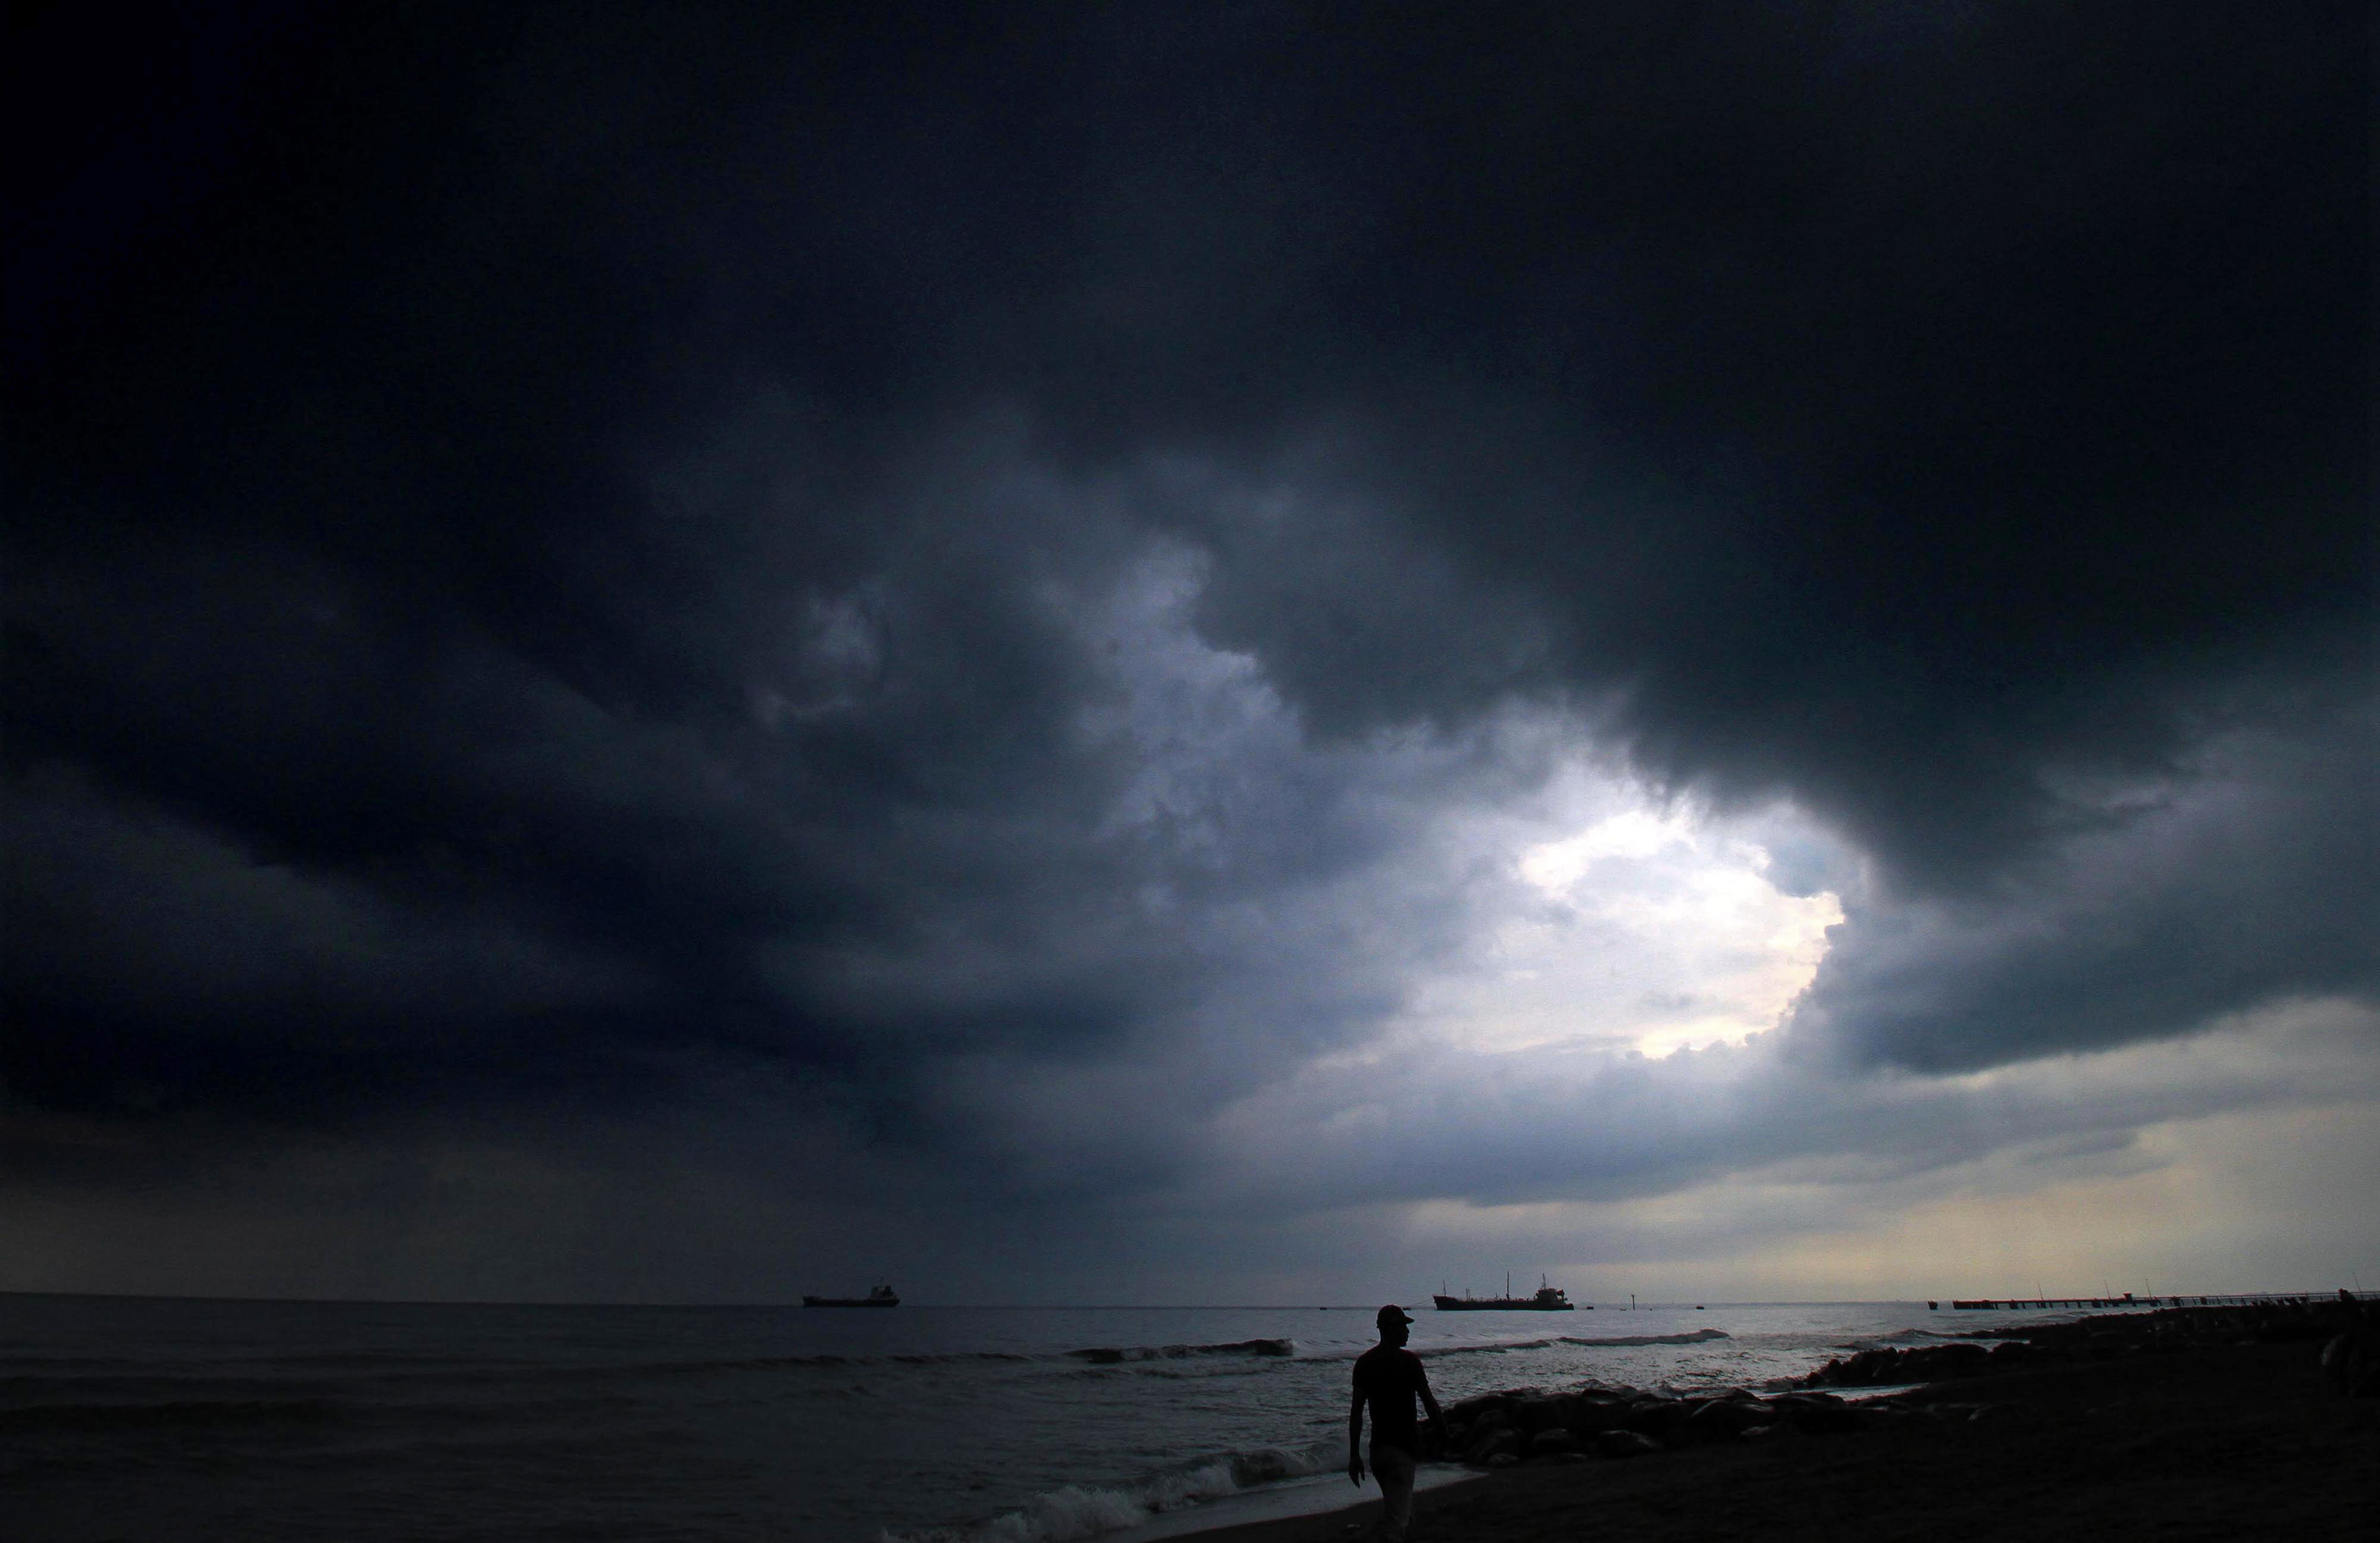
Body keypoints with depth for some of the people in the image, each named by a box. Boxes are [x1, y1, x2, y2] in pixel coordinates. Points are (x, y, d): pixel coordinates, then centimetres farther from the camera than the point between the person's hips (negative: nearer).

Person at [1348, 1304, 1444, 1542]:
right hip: (1403, 1445, -5)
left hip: (1377, 1447, 5)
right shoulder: (1409, 1361, -11)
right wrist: (1441, 1430, 12)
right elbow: (1428, 1400, -6)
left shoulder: (1364, 1362, 2)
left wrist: (1354, 1455, 5)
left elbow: (1356, 1410, 2)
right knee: (1396, 1516, -6)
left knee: (1393, 1504, 26)